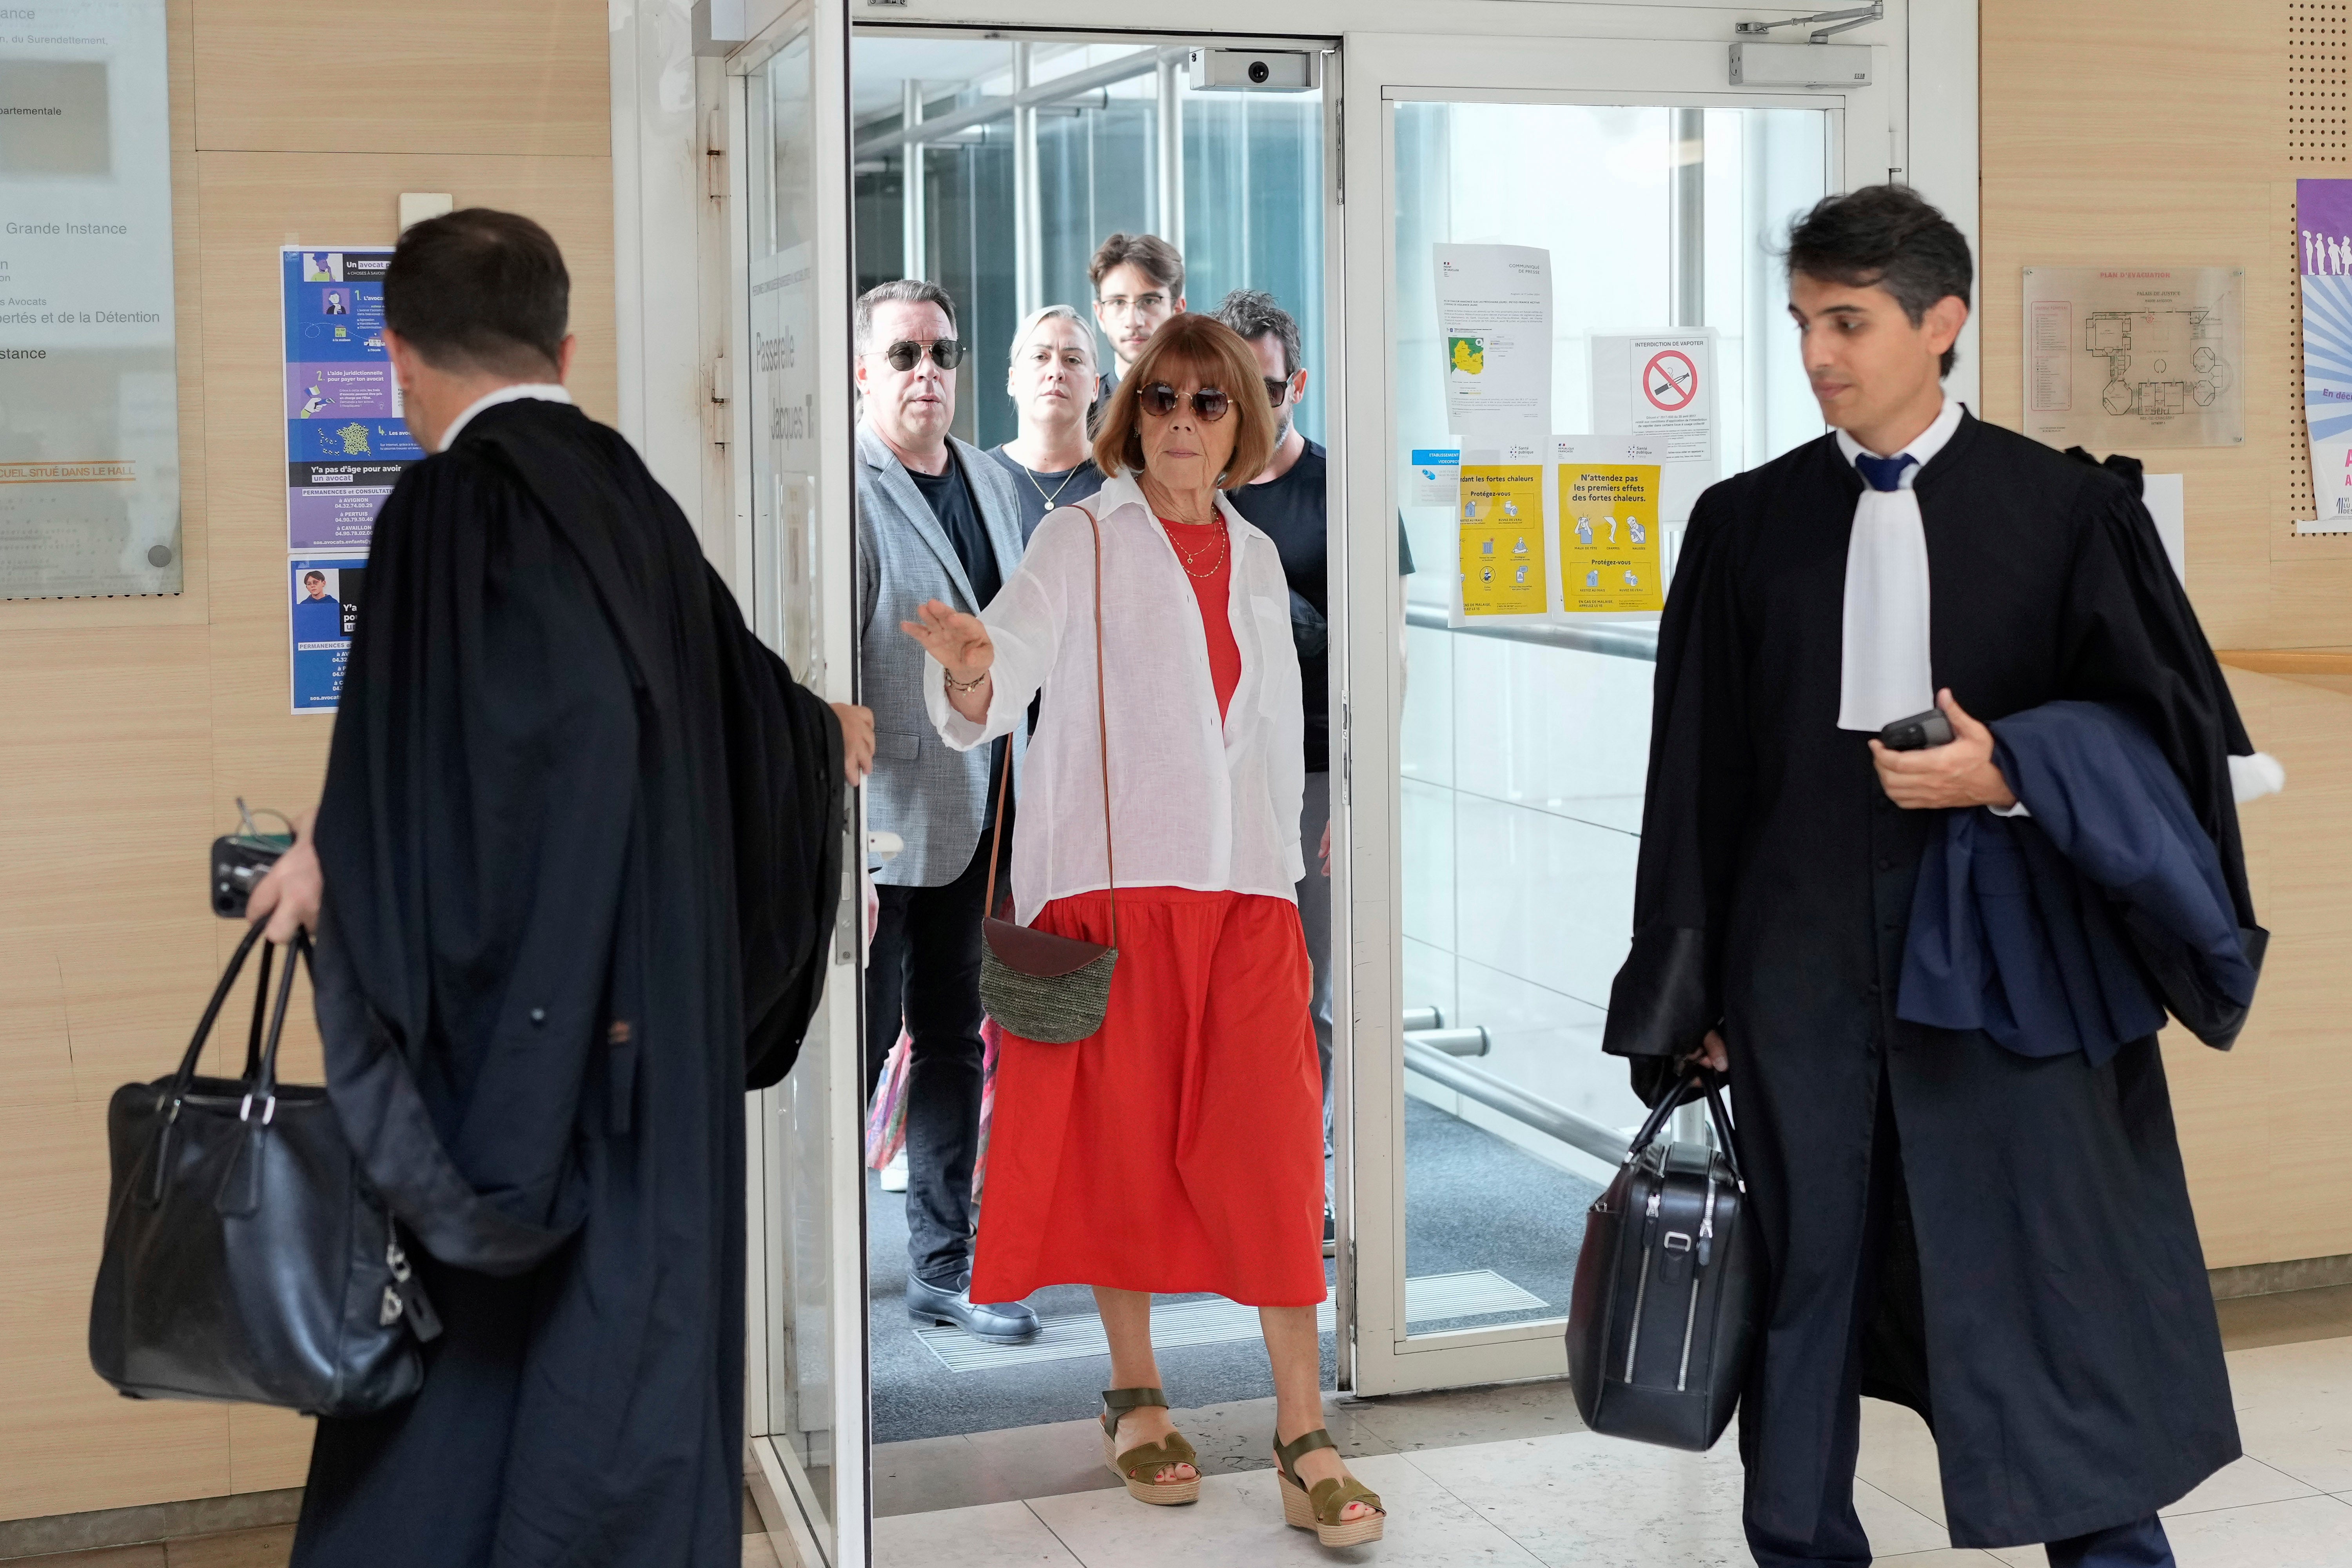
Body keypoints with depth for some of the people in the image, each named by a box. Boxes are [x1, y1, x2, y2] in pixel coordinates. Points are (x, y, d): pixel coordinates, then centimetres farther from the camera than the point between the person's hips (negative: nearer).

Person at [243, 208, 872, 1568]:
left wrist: (341, 854, -6)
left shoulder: (455, 503, -12)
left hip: (517, 1019, -7)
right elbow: (745, 704, 22)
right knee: (639, 1328, 13)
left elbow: (428, 762, -23)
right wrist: (822, 740, 42)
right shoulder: (631, 499, 9)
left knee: (473, 1370, 1)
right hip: (659, 1025, 7)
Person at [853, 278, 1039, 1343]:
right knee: (857, 1052, 1)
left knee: (953, 1044, 14)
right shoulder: (847, 490, -13)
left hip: (971, 817, 8)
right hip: (879, 826, -7)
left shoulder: (991, 482, 12)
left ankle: (945, 1267, 24)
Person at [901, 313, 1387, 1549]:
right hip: (1111, 884, -3)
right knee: (1123, 1139, 3)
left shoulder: (1255, 557, 15)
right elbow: (1009, 668, -14)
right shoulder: (1083, 540, 1)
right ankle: (1134, 1393, 22)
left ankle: (1302, 1434, 0)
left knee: (1272, 1147, -5)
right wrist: (971, 670, -37)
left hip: (1243, 891, 3)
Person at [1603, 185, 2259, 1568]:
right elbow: (1697, 776, 8)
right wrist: (1686, 999, 6)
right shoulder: (1746, 522, 6)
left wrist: (2008, 773, -14)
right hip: (1804, 970, 2)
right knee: (1806, 1268, 9)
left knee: (2055, 1280, 1)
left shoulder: (2068, 512, 0)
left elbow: (2175, 726, 3)